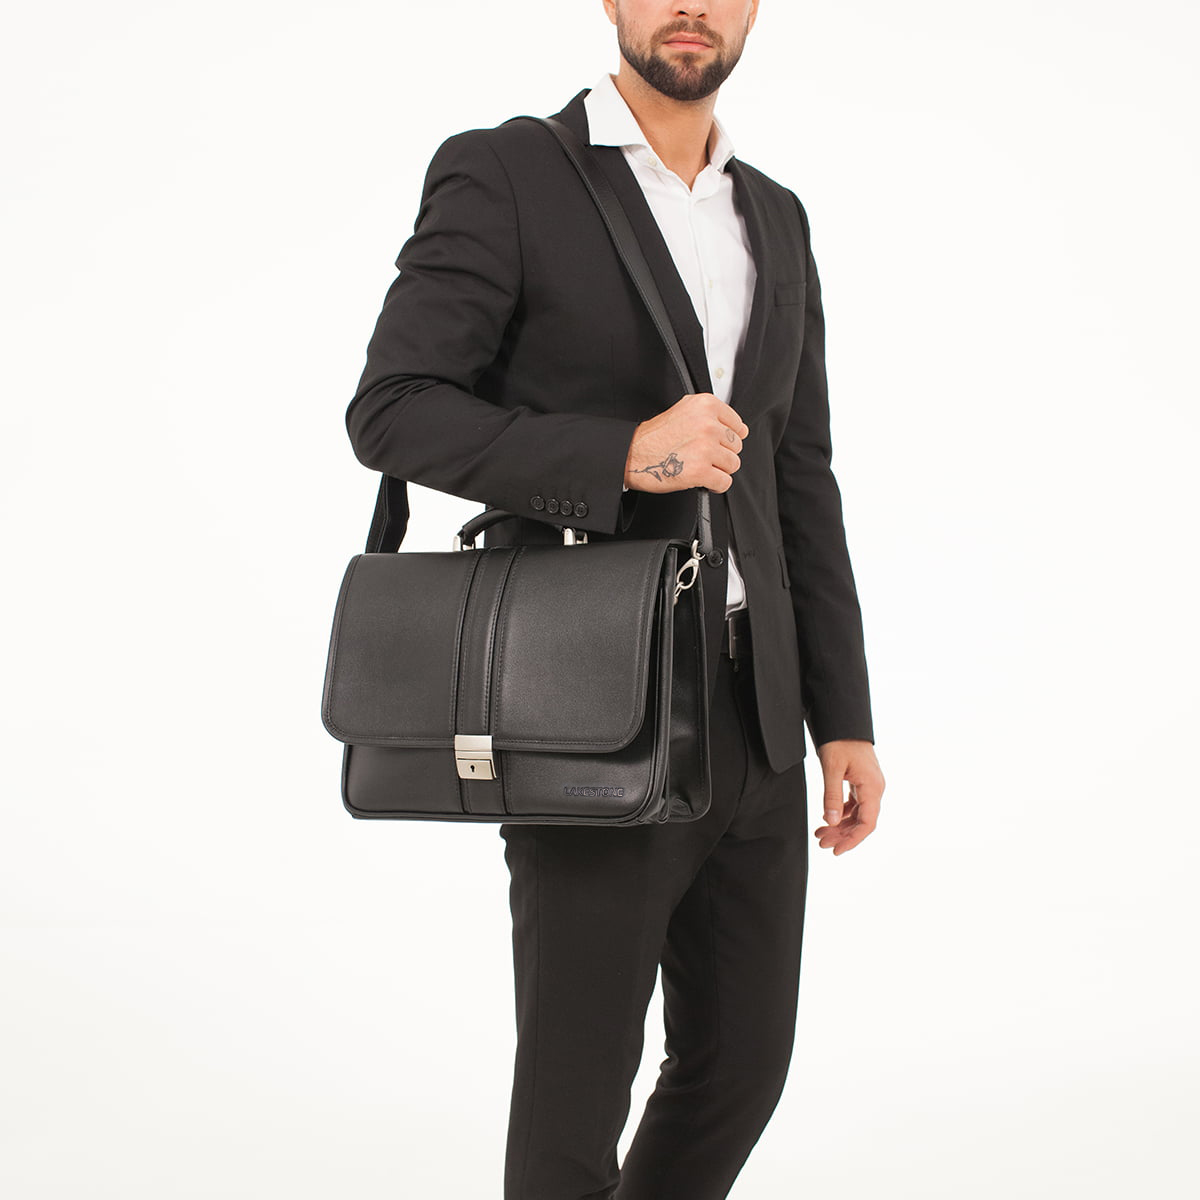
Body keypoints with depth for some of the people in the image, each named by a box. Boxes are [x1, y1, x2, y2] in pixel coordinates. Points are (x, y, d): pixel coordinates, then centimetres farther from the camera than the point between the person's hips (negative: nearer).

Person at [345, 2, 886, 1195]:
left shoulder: (773, 219, 14)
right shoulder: (499, 175, -5)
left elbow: (798, 485, 14)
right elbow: (391, 414, -11)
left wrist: (844, 718, 8)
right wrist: (621, 456, -24)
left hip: (749, 714, 6)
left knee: (742, 1062, 15)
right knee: (577, 1094, 4)